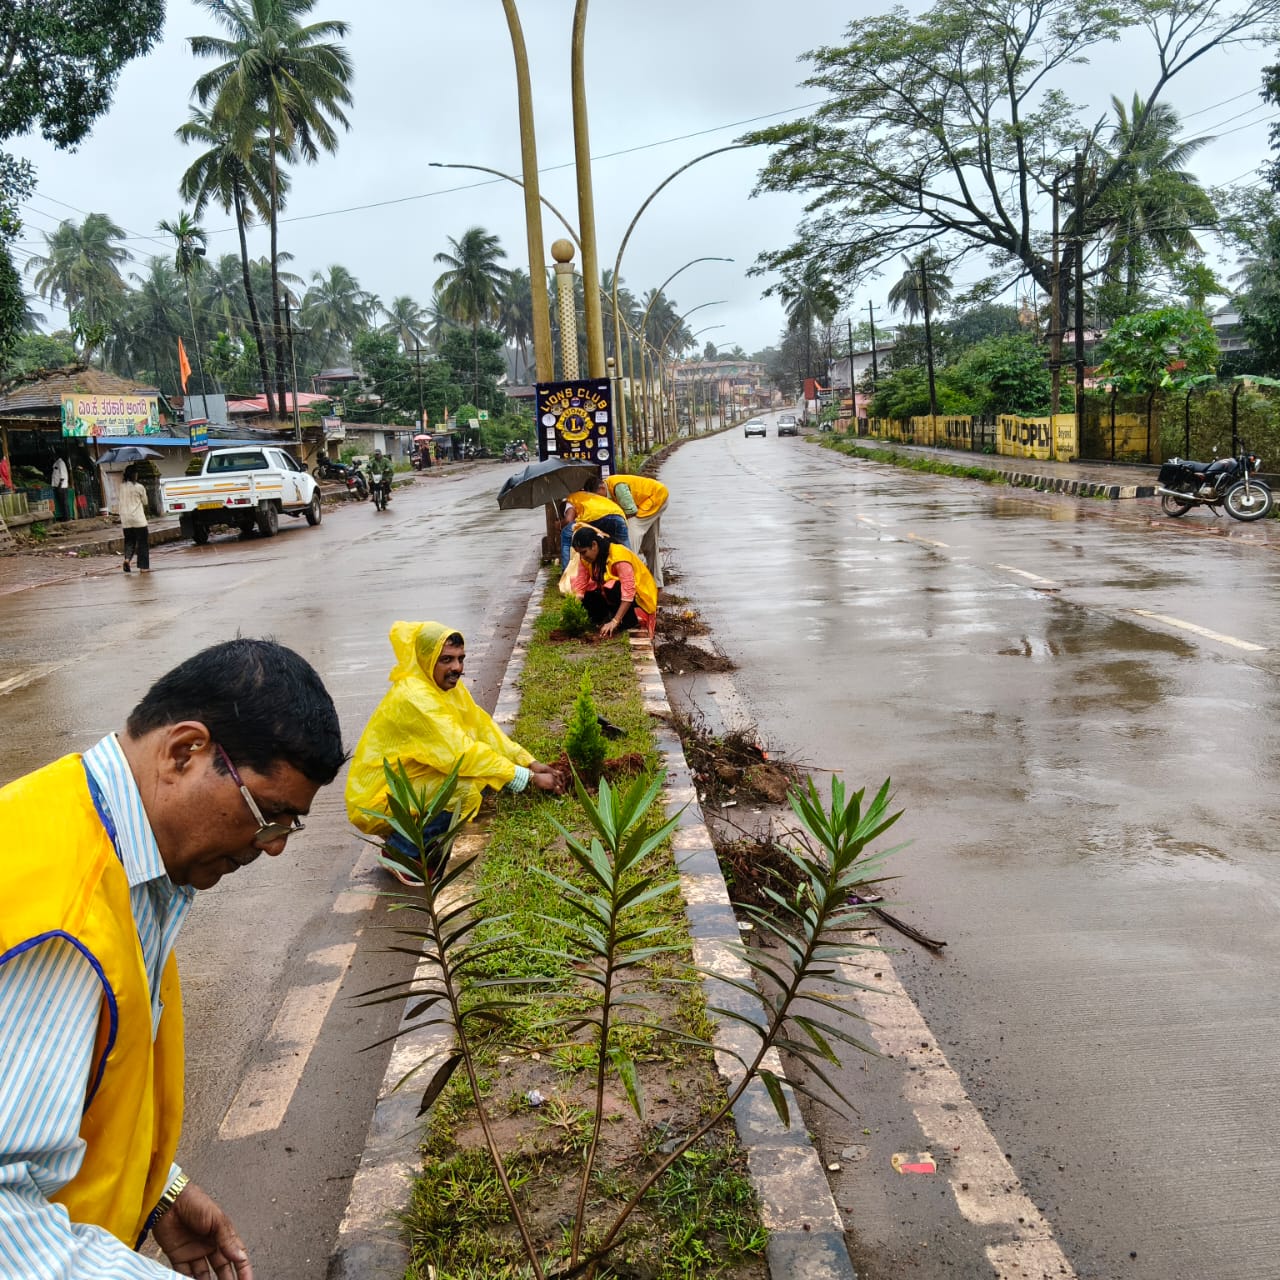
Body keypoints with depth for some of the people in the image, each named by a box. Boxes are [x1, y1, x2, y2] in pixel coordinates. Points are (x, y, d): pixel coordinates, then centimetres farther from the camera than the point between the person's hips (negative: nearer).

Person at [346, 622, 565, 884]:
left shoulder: (446, 685, 1)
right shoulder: (415, 697, -26)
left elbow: (483, 727, 3)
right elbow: (460, 753, -29)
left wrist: (531, 763, -9)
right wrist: (530, 779, -26)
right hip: (378, 801, -9)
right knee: (464, 787, -27)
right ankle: (402, 850, -6)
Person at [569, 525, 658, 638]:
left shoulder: (619, 556, -29)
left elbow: (628, 593, -35)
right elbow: (580, 586, -12)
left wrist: (615, 622, -39)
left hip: (638, 596, -6)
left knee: (613, 589, -36)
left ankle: (632, 618, -13)